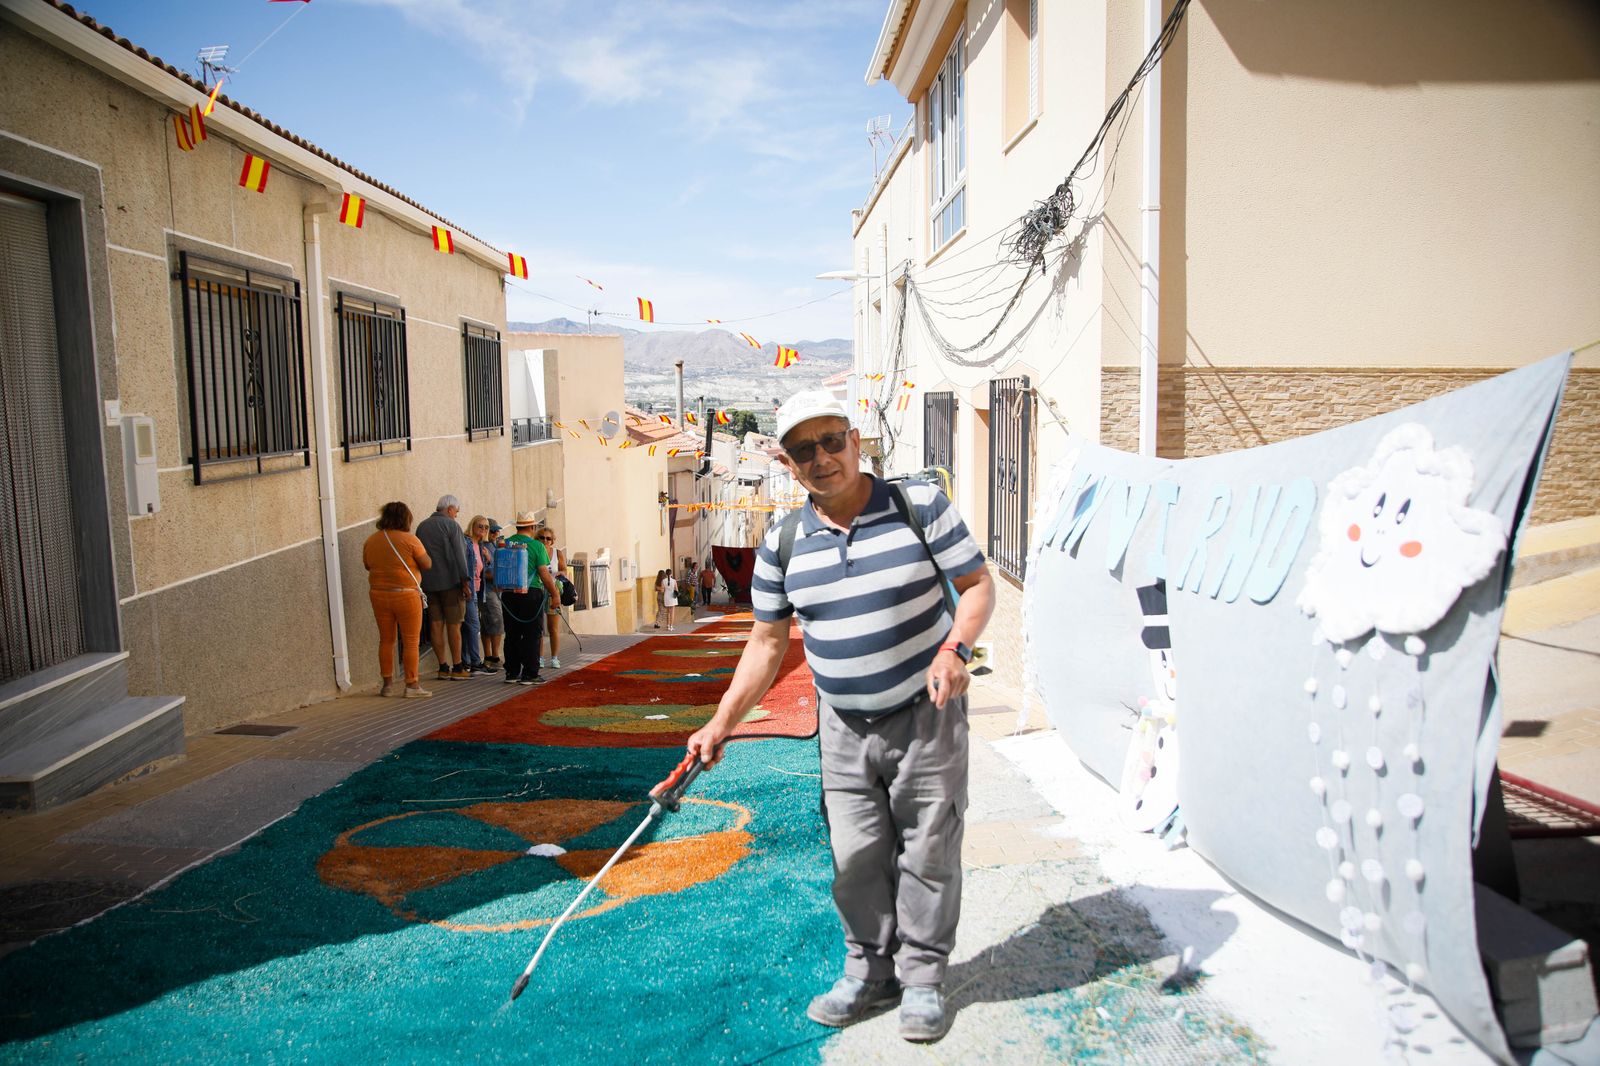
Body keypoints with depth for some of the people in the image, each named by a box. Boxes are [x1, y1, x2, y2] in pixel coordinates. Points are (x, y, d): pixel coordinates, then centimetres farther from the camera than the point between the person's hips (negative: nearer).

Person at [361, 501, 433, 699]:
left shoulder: (370, 541, 3)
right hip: (406, 595, -5)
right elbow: (427, 564, -7)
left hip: (378, 594, 5)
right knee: (410, 641, 2)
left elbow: (367, 565, 15)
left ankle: (387, 684, 14)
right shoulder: (409, 540, -12)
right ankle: (412, 684, 3)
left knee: (386, 640, 13)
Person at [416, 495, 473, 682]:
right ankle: (457, 668, 1)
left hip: (429, 583, 6)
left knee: (436, 626, 6)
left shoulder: (422, 526, 12)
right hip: (450, 582, -6)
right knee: (454, 626, -1)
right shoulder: (450, 525, -7)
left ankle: (443, 668, 9)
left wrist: (422, 581, 17)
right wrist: (465, 581, -11)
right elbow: (459, 555, -13)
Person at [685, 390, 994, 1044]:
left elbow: (977, 585, -4)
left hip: (926, 714, -2)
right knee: (855, 855, 9)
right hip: (843, 726, 3)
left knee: (927, 849, 6)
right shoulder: (782, 545, -2)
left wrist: (954, 649, -23)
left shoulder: (921, 505, -10)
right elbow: (768, 642, 5)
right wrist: (721, 724, 0)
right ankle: (868, 971, 29)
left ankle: (922, 977, 25)